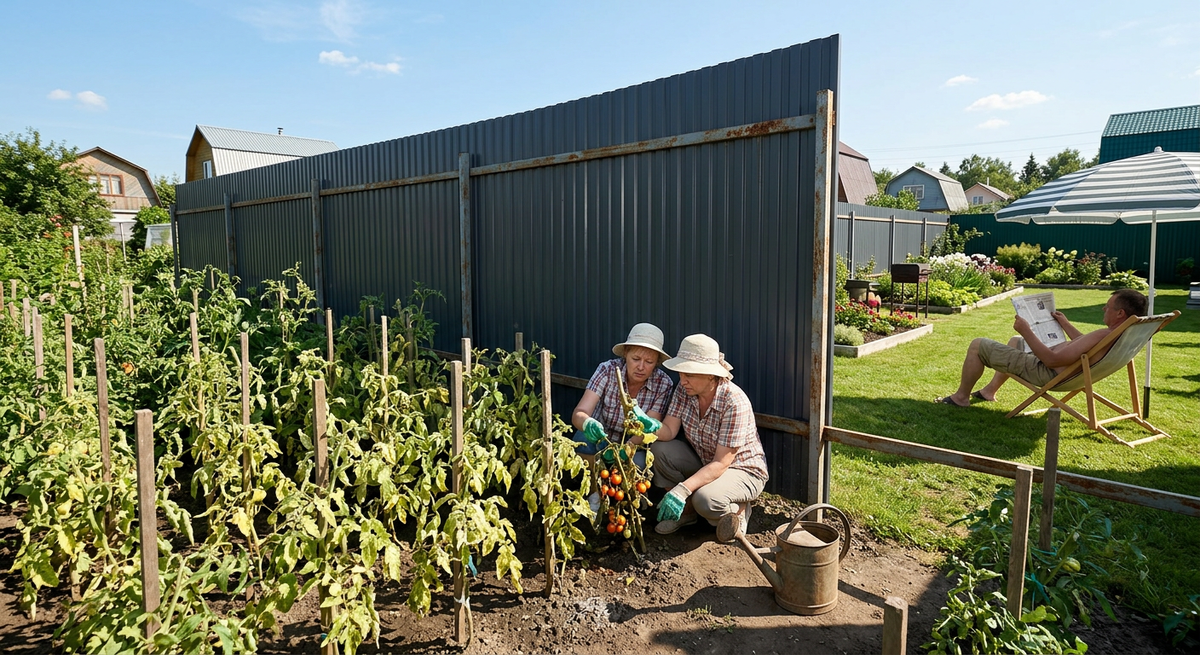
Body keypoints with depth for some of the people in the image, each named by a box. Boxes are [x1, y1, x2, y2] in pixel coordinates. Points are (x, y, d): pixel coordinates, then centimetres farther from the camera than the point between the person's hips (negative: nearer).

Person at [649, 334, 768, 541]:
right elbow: (669, 430, -13)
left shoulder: (735, 402, -30)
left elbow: (721, 463, -29)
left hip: (743, 470, -6)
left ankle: (737, 511, 2)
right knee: (659, 449, -18)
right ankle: (686, 511, 4)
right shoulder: (684, 390, -12)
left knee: (705, 499, -35)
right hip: (703, 462, 6)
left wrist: (683, 489, -40)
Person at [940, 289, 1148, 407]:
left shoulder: (1103, 336, -33)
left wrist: (1026, 331, -25)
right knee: (1015, 341, 36)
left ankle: (961, 397, 14)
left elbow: (1052, 360, -33)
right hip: (1061, 368, 11)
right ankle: (990, 391, 40)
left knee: (978, 345, -5)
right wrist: (1066, 324, 26)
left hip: (1047, 373, -10)